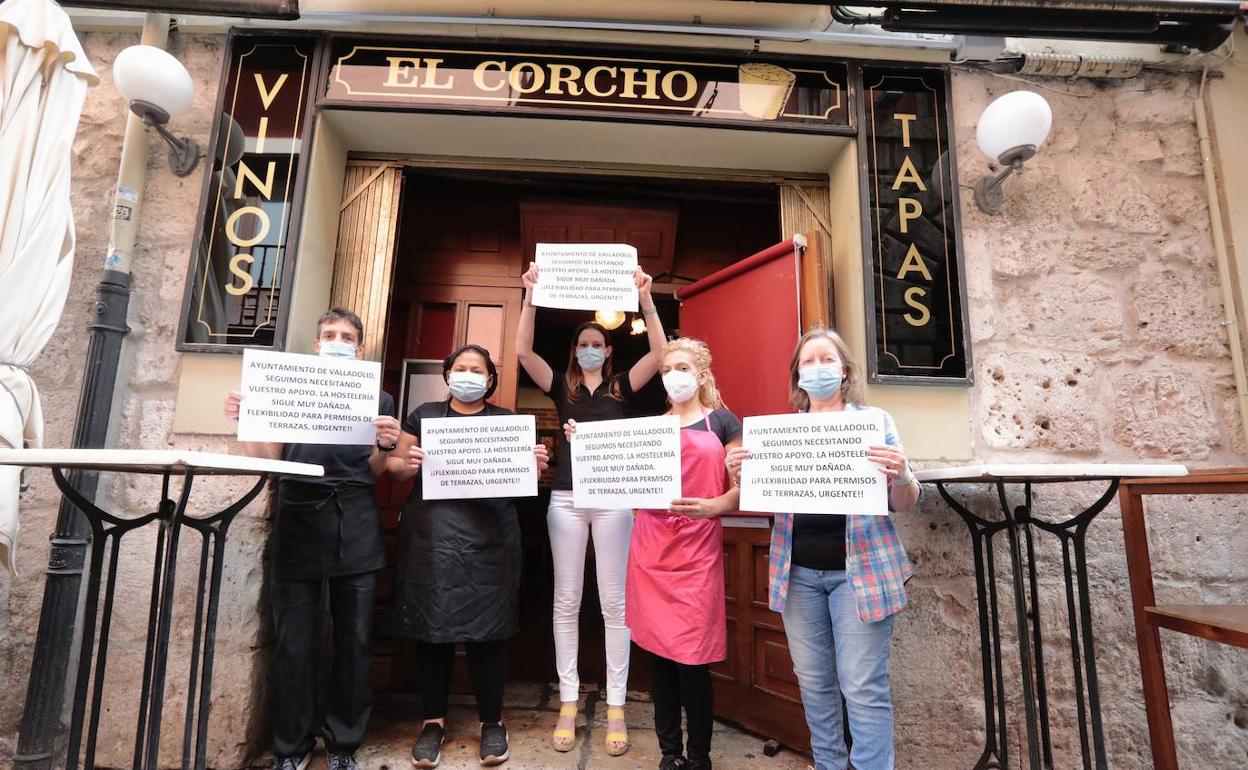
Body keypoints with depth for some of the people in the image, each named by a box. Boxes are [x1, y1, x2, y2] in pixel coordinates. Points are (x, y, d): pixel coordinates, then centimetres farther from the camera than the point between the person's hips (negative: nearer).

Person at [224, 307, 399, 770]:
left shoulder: (378, 399, 10)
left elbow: (374, 472, 7)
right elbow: (268, 460, 8)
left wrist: (386, 445, -14)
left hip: (355, 530, 0)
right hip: (298, 525, 0)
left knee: (354, 641, 6)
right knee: (293, 643, 4)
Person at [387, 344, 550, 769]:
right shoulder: (423, 415, 11)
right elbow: (395, 465, 11)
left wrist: (536, 465, -11)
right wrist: (405, 464, -11)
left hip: (488, 539, 0)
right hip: (431, 535, 1)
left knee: (487, 627, 3)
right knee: (432, 626, 6)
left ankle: (491, 720, 22)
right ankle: (433, 720, 25)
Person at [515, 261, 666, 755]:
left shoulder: (622, 387, 8)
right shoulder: (562, 386, 10)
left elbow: (659, 353, -5)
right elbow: (523, 351, -2)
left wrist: (645, 298, -10)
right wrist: (531, 296, -8)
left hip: (613, 499, -1)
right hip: (566, 498, 1)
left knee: (614, 602, 4)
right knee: (566, 600, 7)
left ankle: (616, 706, 14)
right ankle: (568, 702, 18)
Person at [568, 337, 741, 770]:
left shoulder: (722, 421, 5)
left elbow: (740, 488, 0)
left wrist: (711, 507, -20)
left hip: (697, 550, -3)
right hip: (650, 549, 3)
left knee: (691, 657, -3)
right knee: (657, 651, 8)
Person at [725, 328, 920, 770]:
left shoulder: (875, 420, 0)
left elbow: (904, 504, -1)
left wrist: (901, 476, -24)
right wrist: (740, 475, -13)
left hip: (859, 569, -3)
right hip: (798, 571, 3)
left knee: (863, 685, 1)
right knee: (813, 680, 14)